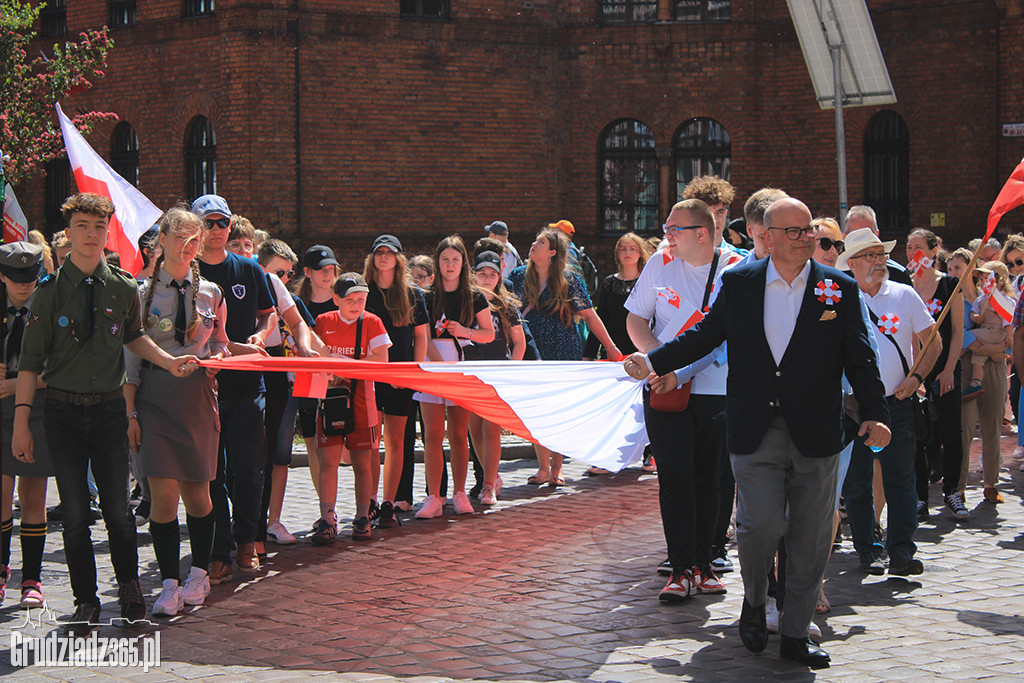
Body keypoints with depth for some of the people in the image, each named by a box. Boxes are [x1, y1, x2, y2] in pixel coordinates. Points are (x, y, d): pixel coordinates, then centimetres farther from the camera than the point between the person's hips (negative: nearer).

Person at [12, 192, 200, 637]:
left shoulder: (124, 288, 3)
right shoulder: (50, 291, -3)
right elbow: (30, 361, -2)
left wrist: (169, 361, 6)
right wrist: (21, 421, -7)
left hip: (110, 409, 1)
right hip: (63, 413, -1)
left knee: (117, 509, 3)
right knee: (74, 513, 1)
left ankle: (129, 587, 27)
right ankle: (85, 602, 15)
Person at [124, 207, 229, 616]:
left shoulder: (210, 293, 9)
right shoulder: (143, 294, 2)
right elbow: (132, 356, 1)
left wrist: (215, 360, -6)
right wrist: (130, 412, -4)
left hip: (198, 396, 2)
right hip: (154, 397, -2)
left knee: (196, 491, 6)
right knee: (164, 494, -8)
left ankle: (199, 574, 24)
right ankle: (170, 585, 0)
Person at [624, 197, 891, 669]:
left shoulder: (840, 289, 4)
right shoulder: (738, 283, 6)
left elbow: (859, 358, 4)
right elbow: (705, 334, 15)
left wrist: (875, 414, -5)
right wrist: (654, 362, 9)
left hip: (815, 435, 1)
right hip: (755, 432, -1)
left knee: (810, 538, 4)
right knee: (761, 523, -11)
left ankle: (795, 633, 18)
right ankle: (753, 603, 18)